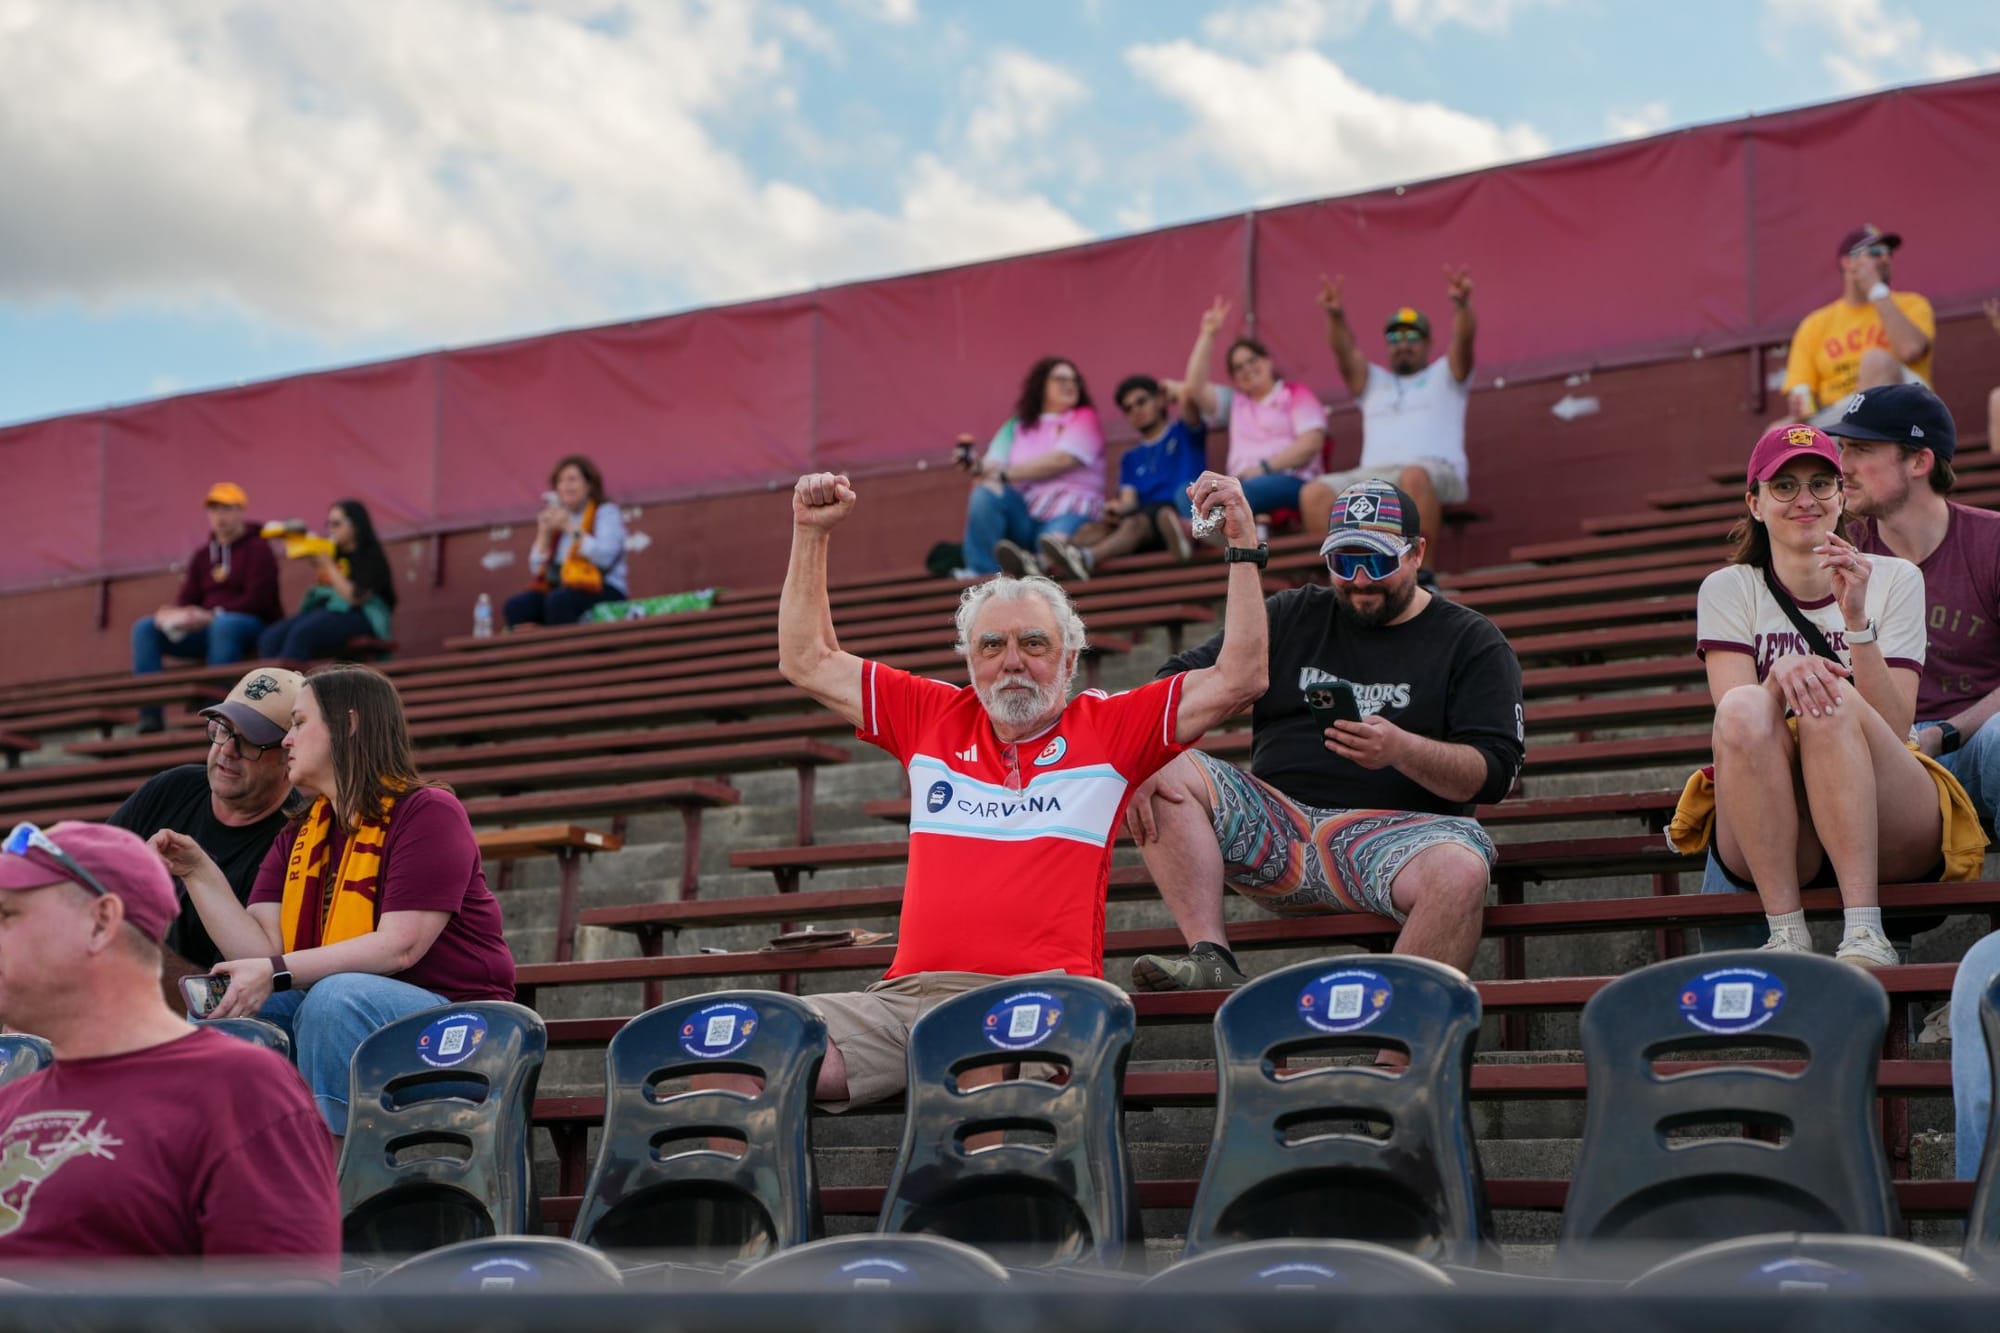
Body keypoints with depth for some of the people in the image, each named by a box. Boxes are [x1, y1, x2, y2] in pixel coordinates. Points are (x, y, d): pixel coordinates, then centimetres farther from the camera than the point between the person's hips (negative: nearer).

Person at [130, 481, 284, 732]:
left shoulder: (257, 549, -2)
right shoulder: (203, 556, 17)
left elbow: (256, 601, -13)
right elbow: (186, 599, 9)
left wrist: (212, 616, -23)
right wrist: (171, 612, -16)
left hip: (255, 626, -7)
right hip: (208, 629, 7)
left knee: (223, 625, -41)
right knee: (144, 627, -9)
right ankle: (150, 716, -21)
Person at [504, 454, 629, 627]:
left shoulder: (606, 513, 4)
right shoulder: (555, 517, 21)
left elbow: (604, 557, -15)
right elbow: (536, 569, 14)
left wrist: (572, 528, -14)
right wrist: (544, 534, 0)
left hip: (602, 592, -6)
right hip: (562, 588, 6)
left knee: (558, 601, -36)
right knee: (515, 606, -21)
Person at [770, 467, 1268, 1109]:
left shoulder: (1108, 727, 15)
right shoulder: (933, 718, 22)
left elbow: (1237, 678, 10)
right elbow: (809, 662, 28)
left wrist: (1243, 547, 7)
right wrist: (811, 535, 24)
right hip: (903, 999, 3)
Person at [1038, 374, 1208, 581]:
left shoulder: (1185, 432, 19)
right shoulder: (1131, 459, 28)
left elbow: (1188, 402, -2)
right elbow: (1129, 500, 12)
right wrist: (1119, 508, -11)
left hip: (1181, 514, -4)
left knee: (1135, 523, -35)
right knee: (1095, 528, -27)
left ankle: (1086, 558, -66)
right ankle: (1046, 561, -58)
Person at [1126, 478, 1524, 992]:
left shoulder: (1471, 641, 10)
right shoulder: (1291, 617, 19)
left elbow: (1495, 772, -1)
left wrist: (1402, 749, -21)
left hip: (1396, 828, -3)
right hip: (1275, 826, 4)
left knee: (1461, 871, -37)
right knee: (1169, 774, -20)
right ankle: (1211, 962, -28)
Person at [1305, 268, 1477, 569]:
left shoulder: (1444, 375, 23)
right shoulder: (1373, 382, 30)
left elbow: (1463, 339, 3)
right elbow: (1346, 352, 11)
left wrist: (1461, 304, -20)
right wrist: (1336, 316, -12)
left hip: (1435, 471, -3)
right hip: (1373, 475, 3)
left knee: (1414, 476, -41)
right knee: (1315, 494, -25)